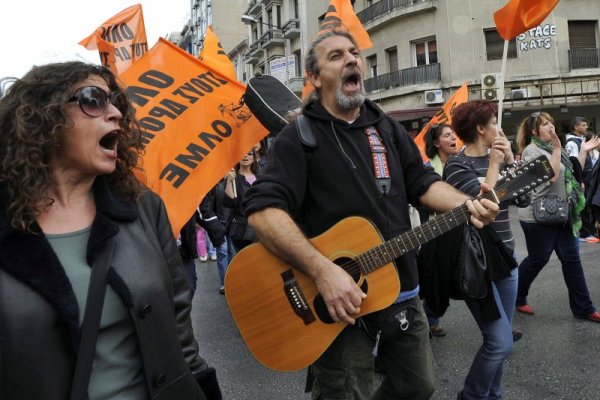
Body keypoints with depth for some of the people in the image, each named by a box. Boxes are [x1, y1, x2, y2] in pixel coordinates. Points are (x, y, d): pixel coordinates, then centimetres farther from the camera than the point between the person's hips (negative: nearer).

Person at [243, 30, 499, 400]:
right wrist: (322, 270, -31)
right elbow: (263, 210, -22)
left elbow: (422, 183, 12)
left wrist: (465, 205, -9)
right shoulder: (299, 137, -11)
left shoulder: (388, 129, 10)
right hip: (339, 302, -6)